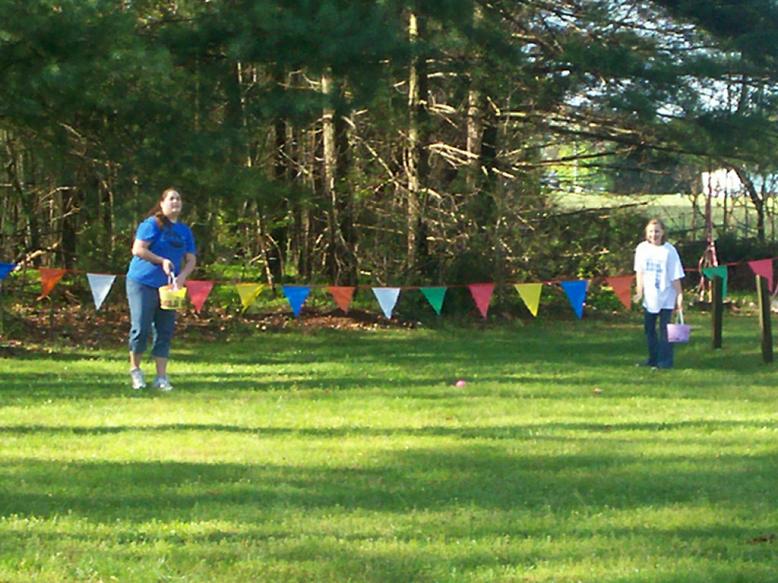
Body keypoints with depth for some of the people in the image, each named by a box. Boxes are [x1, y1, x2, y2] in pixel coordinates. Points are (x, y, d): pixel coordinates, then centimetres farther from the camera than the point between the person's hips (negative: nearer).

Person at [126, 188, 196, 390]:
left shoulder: (185, 231, 13)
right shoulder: (152, 224, -6)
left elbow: (191, 260, 12)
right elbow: (138, 249, -13)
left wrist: (182, 276, -7)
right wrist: (162, 261, -16)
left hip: (168, 286, 6)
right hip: (143, 282, -6)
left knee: (165, 332, 4)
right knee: (141, 328, -8)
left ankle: (161, 377, 8)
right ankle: (135, 370, 11)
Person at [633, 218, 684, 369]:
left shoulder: (669, 251, -12)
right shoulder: (642, 249, -1)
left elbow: (675, 277, -9)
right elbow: (639, 272, 9)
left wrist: (679, 296, -10)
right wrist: (640, 291, 3)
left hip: (666, 297, -5)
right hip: (649, 297, 5)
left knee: (665, 329, -4)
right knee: (649, 328, 11)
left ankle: (665, 361, 2)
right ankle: (653, 358, 23)